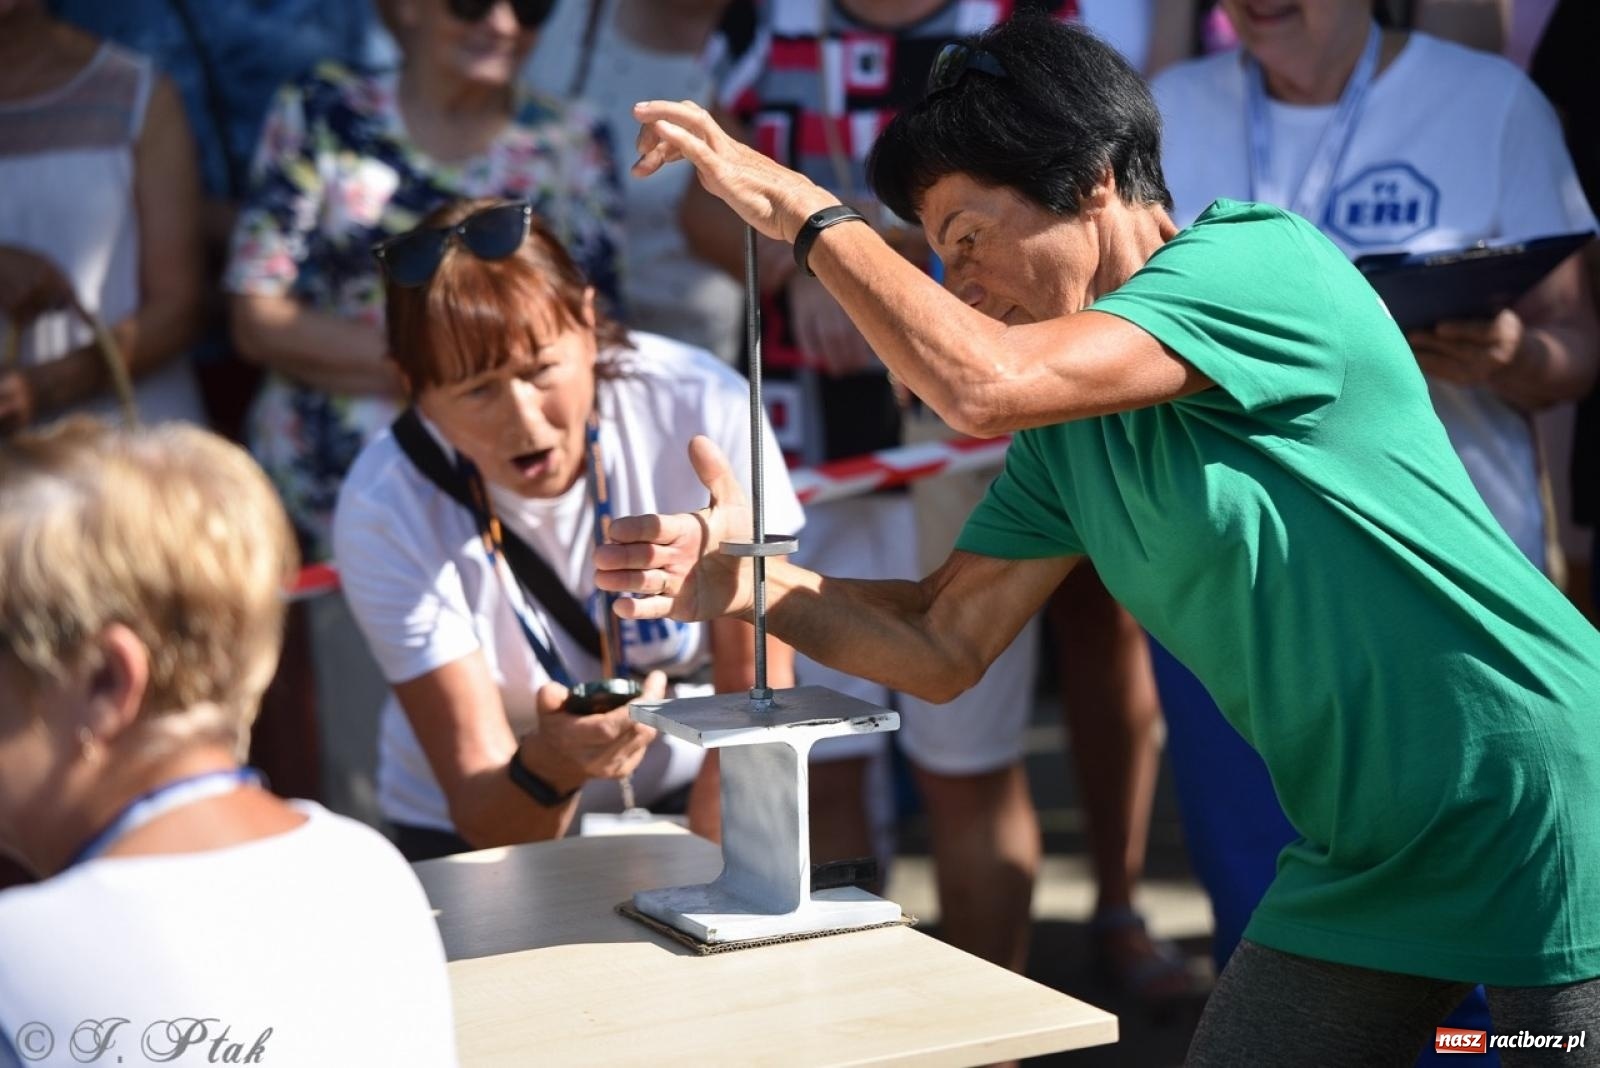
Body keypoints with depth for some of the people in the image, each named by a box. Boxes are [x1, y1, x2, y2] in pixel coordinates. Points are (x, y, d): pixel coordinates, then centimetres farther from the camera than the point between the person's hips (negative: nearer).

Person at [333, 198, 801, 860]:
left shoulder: (703, 411, -18)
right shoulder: (386, 514, -19)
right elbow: (483, 817, -18)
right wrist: (550, 766, -40)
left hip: (687, 804, 3)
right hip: (480, 838, -2)